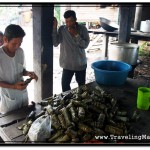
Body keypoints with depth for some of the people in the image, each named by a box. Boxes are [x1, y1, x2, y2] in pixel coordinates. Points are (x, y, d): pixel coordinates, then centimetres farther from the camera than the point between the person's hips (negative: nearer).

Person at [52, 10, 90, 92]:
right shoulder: (62, 29, -6)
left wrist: (76, 34, -23)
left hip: (80, 63, 0)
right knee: (65, 85, 3)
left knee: (81, 85, 15)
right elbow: (55, 44, -13)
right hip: (67, 64, 0)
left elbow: (85, 45, -13)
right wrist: (54, 28, -18)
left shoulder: (82, 29, -9)